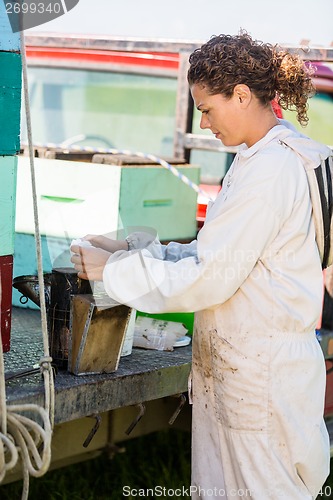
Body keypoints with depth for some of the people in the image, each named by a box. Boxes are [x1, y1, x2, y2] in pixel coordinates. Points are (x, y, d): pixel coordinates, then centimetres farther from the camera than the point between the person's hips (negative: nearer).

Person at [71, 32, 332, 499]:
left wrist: (115, 268, -10)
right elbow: (216, 254, 16)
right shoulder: (258, 158, 13)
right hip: (236, 364, 10)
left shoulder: (270, 169, -20)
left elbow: (209, 278, -19)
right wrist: (135, 249, 9)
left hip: (261, 374, -10)